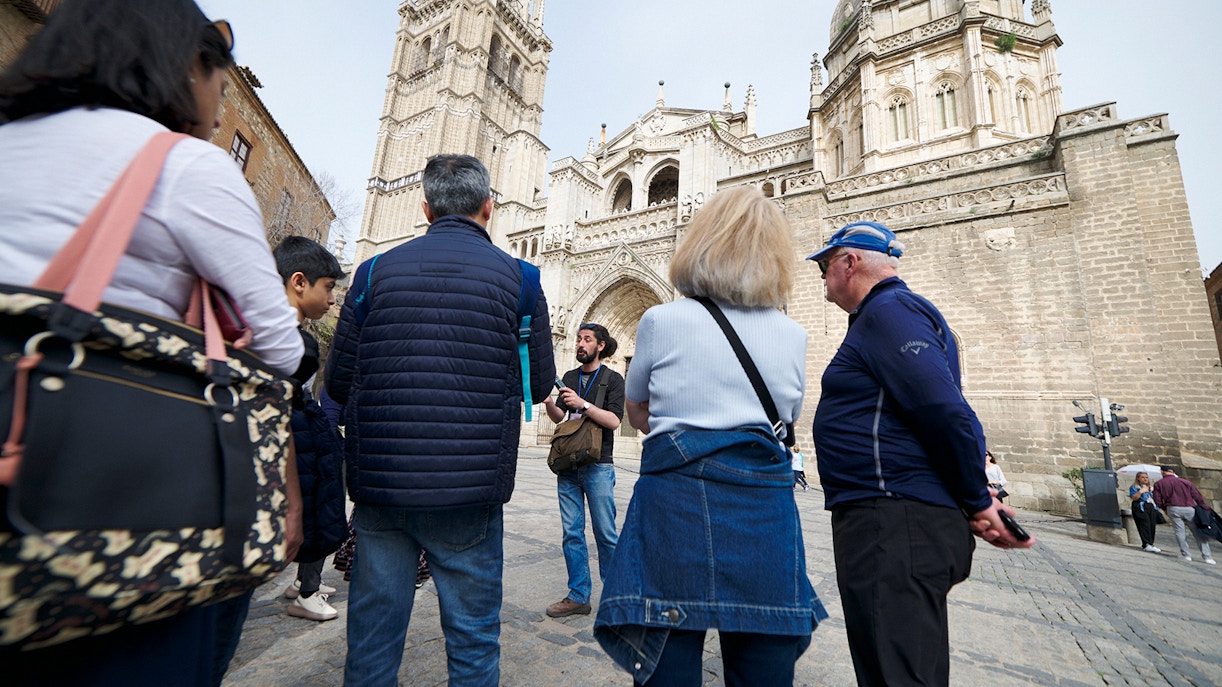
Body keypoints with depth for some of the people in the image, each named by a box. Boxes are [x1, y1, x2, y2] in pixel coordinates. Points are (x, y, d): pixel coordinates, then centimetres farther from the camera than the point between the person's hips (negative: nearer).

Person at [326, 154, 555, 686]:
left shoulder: (377, 269, 3)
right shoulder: (516, 276, -2)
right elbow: (540, 383, 1)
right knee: (472, 632, 15)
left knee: (372, 630, 19)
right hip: (471, 487, -2)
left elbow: (338, 382, 5)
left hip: (380, 482, 2)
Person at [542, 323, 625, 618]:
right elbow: (559, 417, 12)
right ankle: (578, 596, 20)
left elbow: (614, 421, -12)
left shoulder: (612, 379, -1)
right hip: (568, 465, 5)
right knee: (572, 533, 8)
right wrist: (549, 403, -8)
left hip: (598, 466, -5)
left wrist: (582, 404, -22)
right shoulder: (569, 377, 14)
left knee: (605, 533, 2)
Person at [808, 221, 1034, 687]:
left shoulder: (889, 310, -11)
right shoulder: (888, 311, 21)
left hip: (894, 525, -11)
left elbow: (947, 414, -20)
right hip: (890, 523, 11)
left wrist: (977, 503, -8)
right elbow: (942, 413, 21)